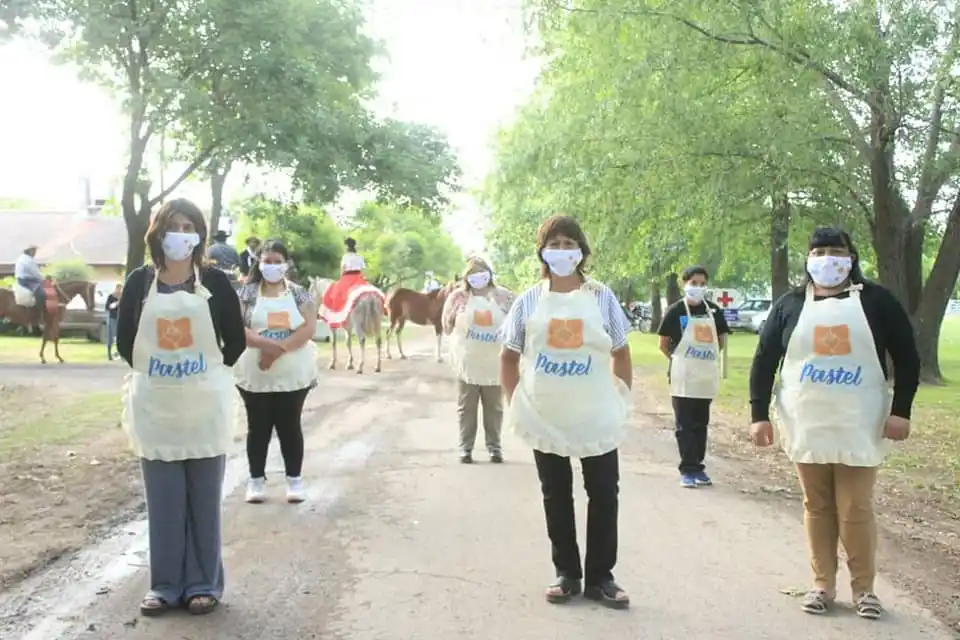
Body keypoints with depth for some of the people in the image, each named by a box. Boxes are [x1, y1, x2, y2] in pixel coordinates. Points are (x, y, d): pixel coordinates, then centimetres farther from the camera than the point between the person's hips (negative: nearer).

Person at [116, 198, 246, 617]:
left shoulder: (215, 282, -3)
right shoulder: (139, 282, 1)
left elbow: (236, 341, 2)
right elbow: (125, 342, 7)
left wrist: (209, 374, 3)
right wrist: (151, 373, 5)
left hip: (206, 406, -1)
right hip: (154, 407, 1)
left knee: (204, 499, 6)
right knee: (163, 500, 8)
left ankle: (205, 584, 18)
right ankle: (164, 584, 19)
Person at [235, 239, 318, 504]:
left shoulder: (299, 293, 2)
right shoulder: (247, 292, 2)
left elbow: (309, 329, -8)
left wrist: (278, 349, -18)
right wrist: (266, 344, -23)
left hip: (293, 374, 0)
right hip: (255, 375, 0)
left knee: (290, 426, 7)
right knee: (258, 427, 8)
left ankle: (294, 480, 17)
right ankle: (256, 479, 19)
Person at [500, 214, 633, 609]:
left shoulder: (601, 297, -1)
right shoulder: (529, 301, 0)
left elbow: (620, 353, 7)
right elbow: (509, 357, 6)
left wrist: (623, 399, 1)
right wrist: (515, 405, 0)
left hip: (597, 417, 0)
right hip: (545, 418, 1)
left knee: (604, 495, 4)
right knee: (556, 497, 11)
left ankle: (600, 577, 18)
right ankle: (566, 574, 25)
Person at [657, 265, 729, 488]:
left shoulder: (714, 310, 6)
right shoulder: (675, 310, -6)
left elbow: (722, 340, 16)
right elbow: (663, 344, -1)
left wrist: (707, 358, 9)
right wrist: (679, 360, 2)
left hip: (707, 376, 4)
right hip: (683, 378, -4)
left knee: (701, 424, 11)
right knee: (685, 425, -2)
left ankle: (698, 467, 19)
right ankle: (687, 469, 0)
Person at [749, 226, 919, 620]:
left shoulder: (876, 300, 1)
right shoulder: (789, 305, 4)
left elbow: (906, 357, 2)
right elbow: (764, 360, 5)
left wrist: (901, 410, -6)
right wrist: (759, 414, -1)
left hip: (859, 427, -2)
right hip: (806, 427, 2)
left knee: (855, 509, 1)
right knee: (817, 506, 9)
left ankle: (864, 587, 17)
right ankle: (823, 584, 20)